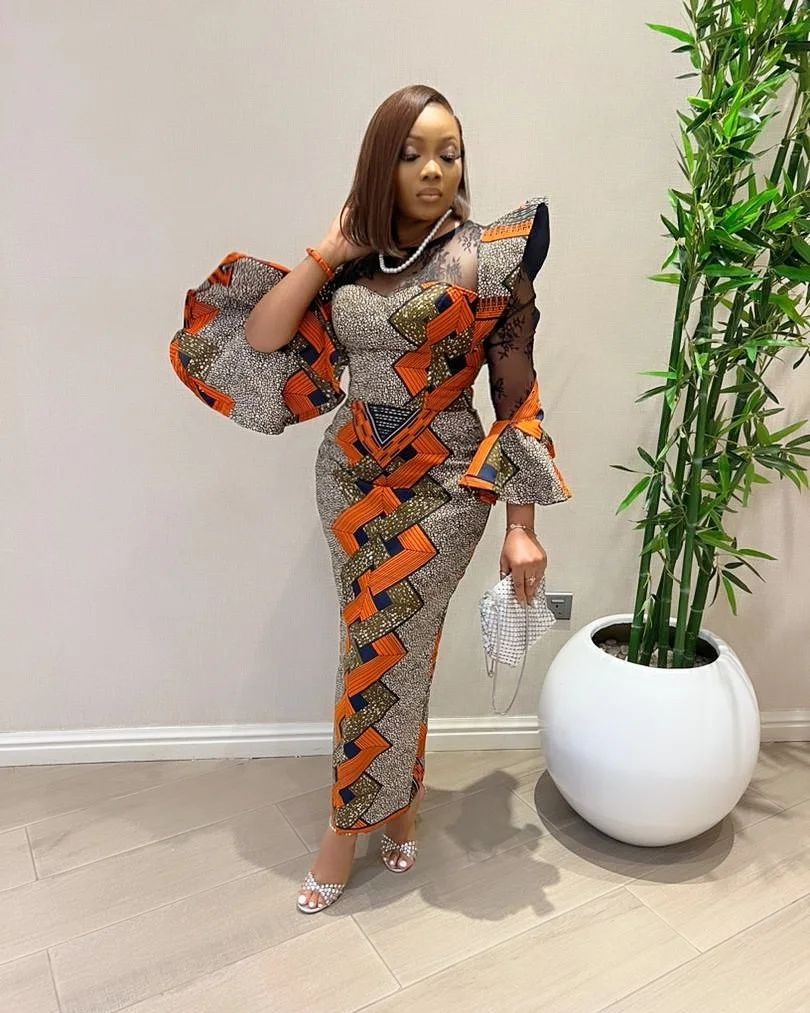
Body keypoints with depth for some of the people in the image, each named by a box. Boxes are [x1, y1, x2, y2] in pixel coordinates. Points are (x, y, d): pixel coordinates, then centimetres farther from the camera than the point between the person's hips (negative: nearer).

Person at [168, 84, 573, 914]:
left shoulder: (487, 256, -8)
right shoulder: (348, 263, 3)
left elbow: (517, 393, -9)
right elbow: (259, 338, -4)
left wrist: (522, 525, -11)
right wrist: (330, 248, -7)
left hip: (443, 484, -3)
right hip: (349, 474, 4)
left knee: (380, 656, 3)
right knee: (388, 650, 14)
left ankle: (349, 826, 27)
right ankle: (396, 802, 38)